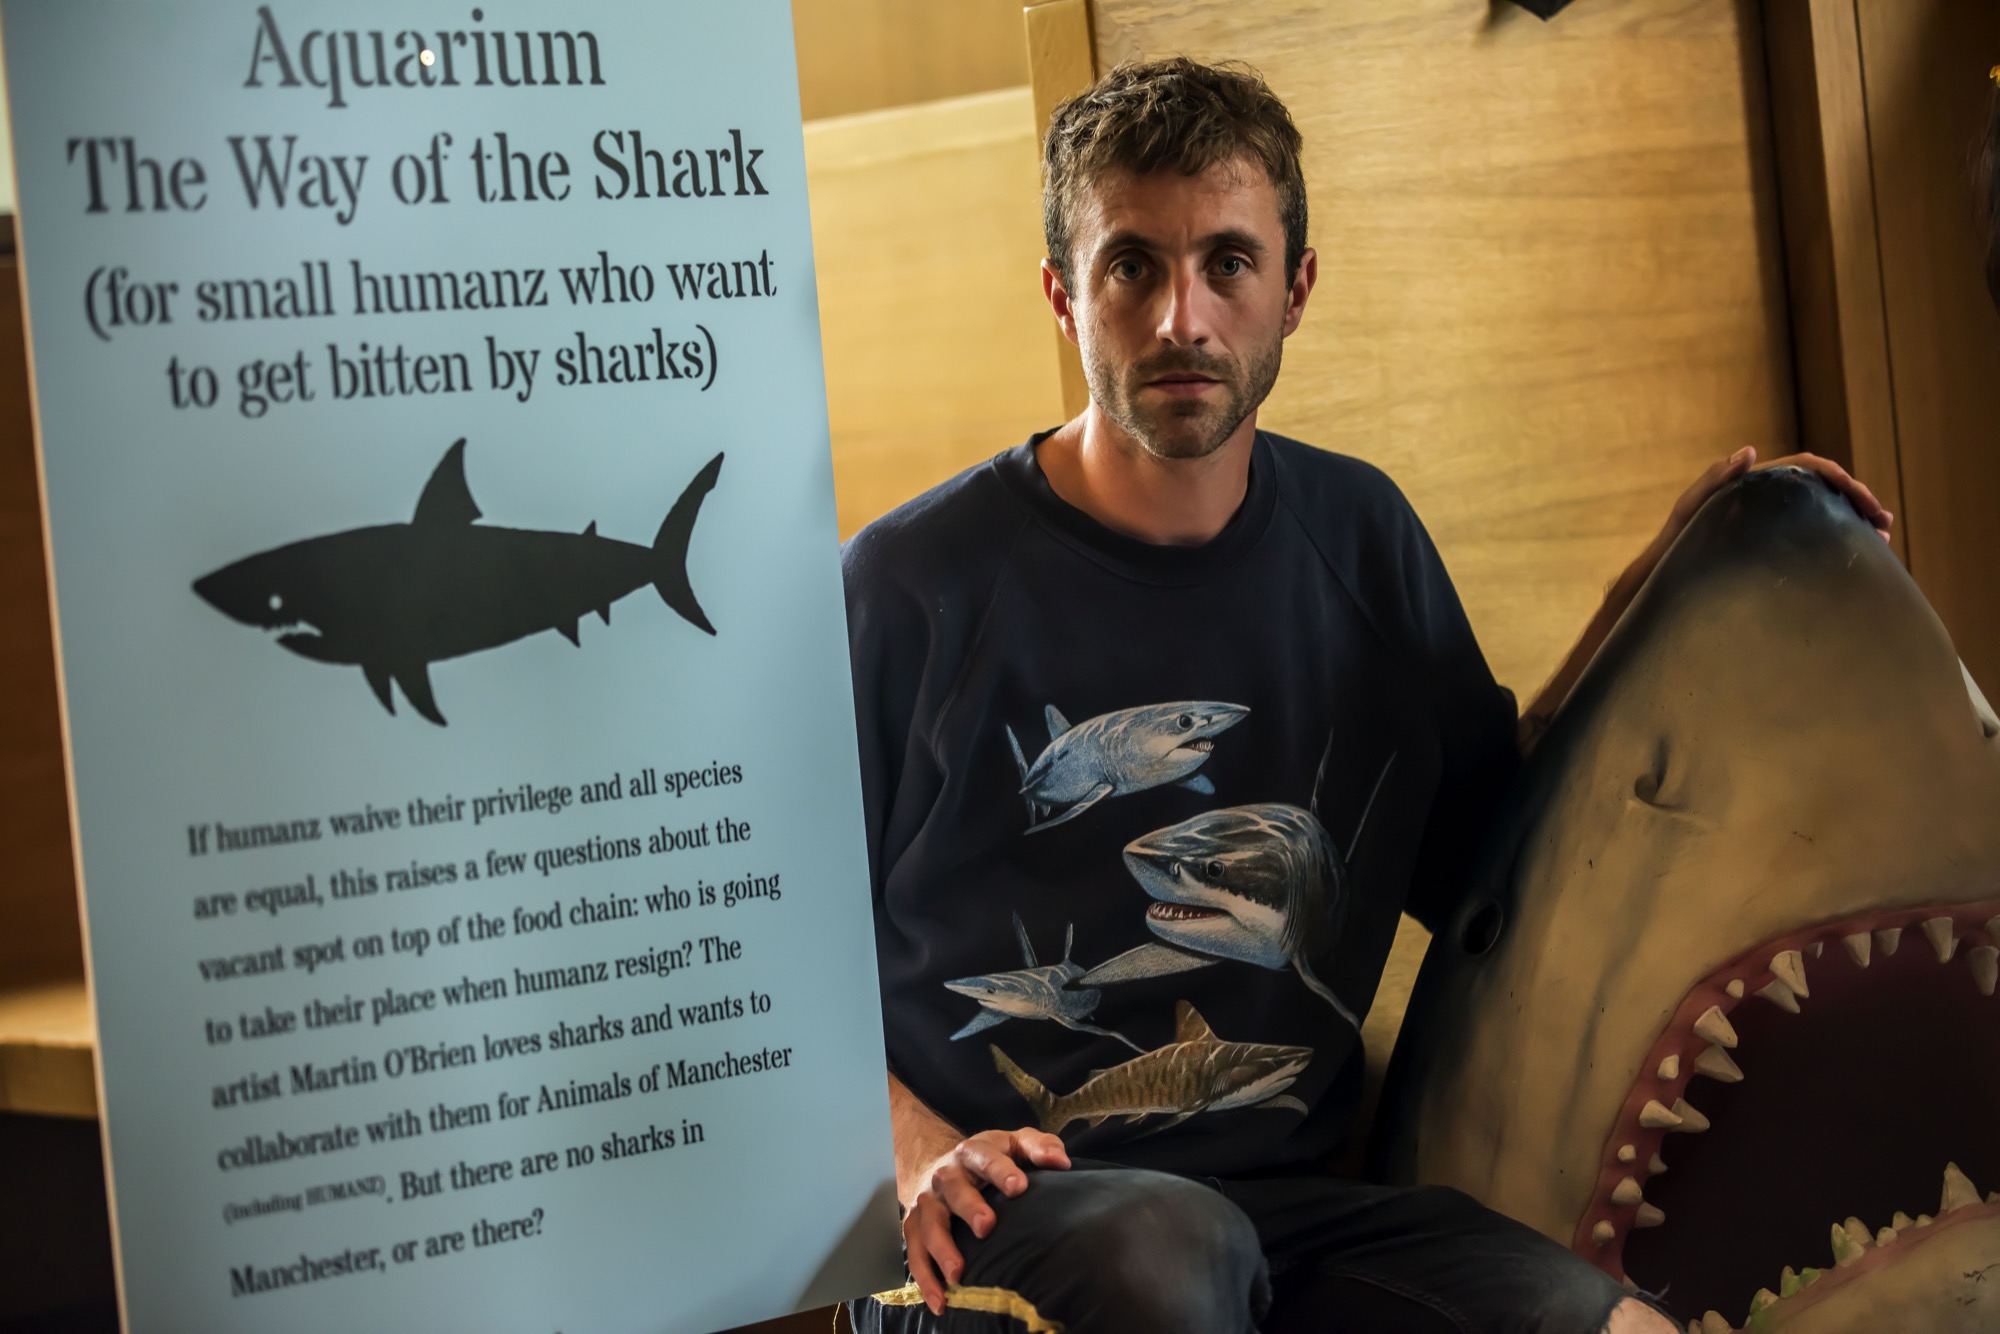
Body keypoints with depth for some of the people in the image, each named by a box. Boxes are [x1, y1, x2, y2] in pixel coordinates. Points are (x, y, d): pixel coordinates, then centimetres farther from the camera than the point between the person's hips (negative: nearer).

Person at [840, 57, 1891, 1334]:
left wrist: (1655, 595, 9)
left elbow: (1481, 859, 16)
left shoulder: (1360, 537, 10)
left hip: (1297, 1199, 4)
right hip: (1003, 1216, -3)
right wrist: (918, 1155, -16)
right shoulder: (916, 585, -6)